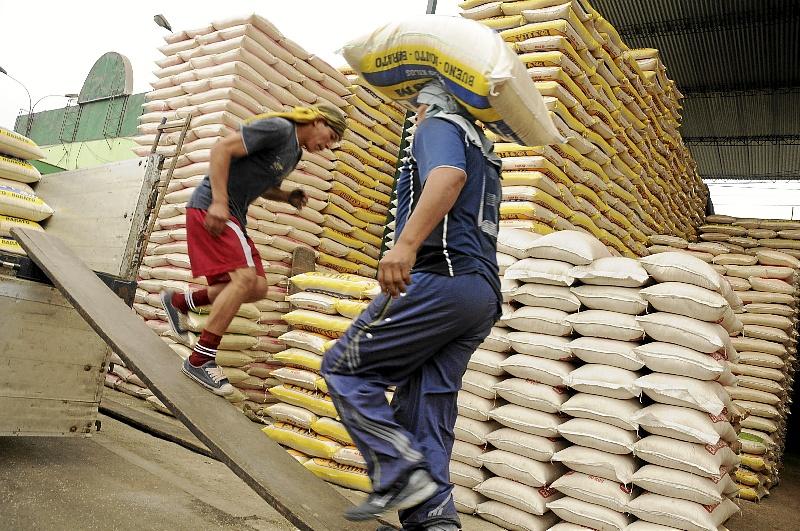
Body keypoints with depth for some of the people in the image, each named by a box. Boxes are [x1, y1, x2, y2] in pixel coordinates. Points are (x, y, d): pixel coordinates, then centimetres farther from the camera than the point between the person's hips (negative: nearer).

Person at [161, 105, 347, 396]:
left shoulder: (295, 152, 18)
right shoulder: (279, 128, -12)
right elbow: (222, 148, -18)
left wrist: (287, 196, 8)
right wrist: (219, 202, -25)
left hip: (233, 216, 9)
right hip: (210, 208, -9)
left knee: (257, 288, 2)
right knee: (245, 277, -22)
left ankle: (179, 301, 17)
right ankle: (200, 360, -13)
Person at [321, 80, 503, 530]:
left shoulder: (439, 126, 5)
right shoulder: (484, 158, 33)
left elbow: (449, 175, -19)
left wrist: (406, 244, -32)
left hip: (441, 278, -9)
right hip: (483, 295, 9)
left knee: (345, 367, -2)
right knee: (423, 412, 6)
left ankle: (401, 474, -11)